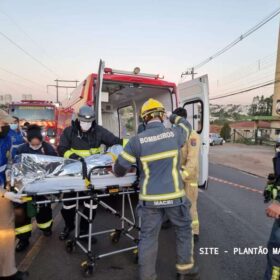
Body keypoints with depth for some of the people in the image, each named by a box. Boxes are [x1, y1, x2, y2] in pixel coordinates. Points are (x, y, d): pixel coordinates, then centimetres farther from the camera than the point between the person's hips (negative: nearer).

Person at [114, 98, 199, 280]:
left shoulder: (137, 140, -8)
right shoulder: (175, 134, -7)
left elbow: (119, 169, -4)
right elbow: (186, 125, 18)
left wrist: (120, 172, 20)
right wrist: (172, 117, 35)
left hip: (150, 199, 0)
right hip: (174, 196, 0)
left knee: (148, 238, 14)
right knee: (184, 230, 23)